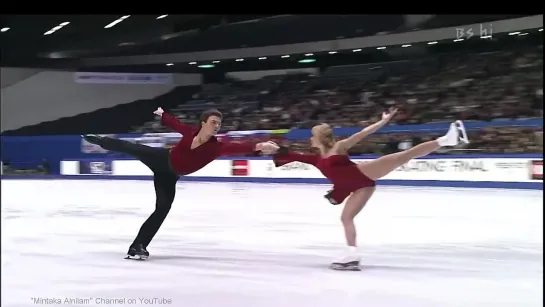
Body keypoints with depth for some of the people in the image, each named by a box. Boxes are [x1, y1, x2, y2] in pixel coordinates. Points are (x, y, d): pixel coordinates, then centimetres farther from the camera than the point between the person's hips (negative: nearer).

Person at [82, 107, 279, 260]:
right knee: (128, 148, 18)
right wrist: (162, 114, 15)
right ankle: (100, 141, 52)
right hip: (159, 158, 0)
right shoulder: (190, 132, -23)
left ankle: (139, 245, 4)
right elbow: (174, 123, -3)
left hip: (169, 175, 0)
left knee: (162, 208, -9)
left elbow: (236, 147, -45)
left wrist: (257, 147, -62)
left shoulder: (216, 146, -28)